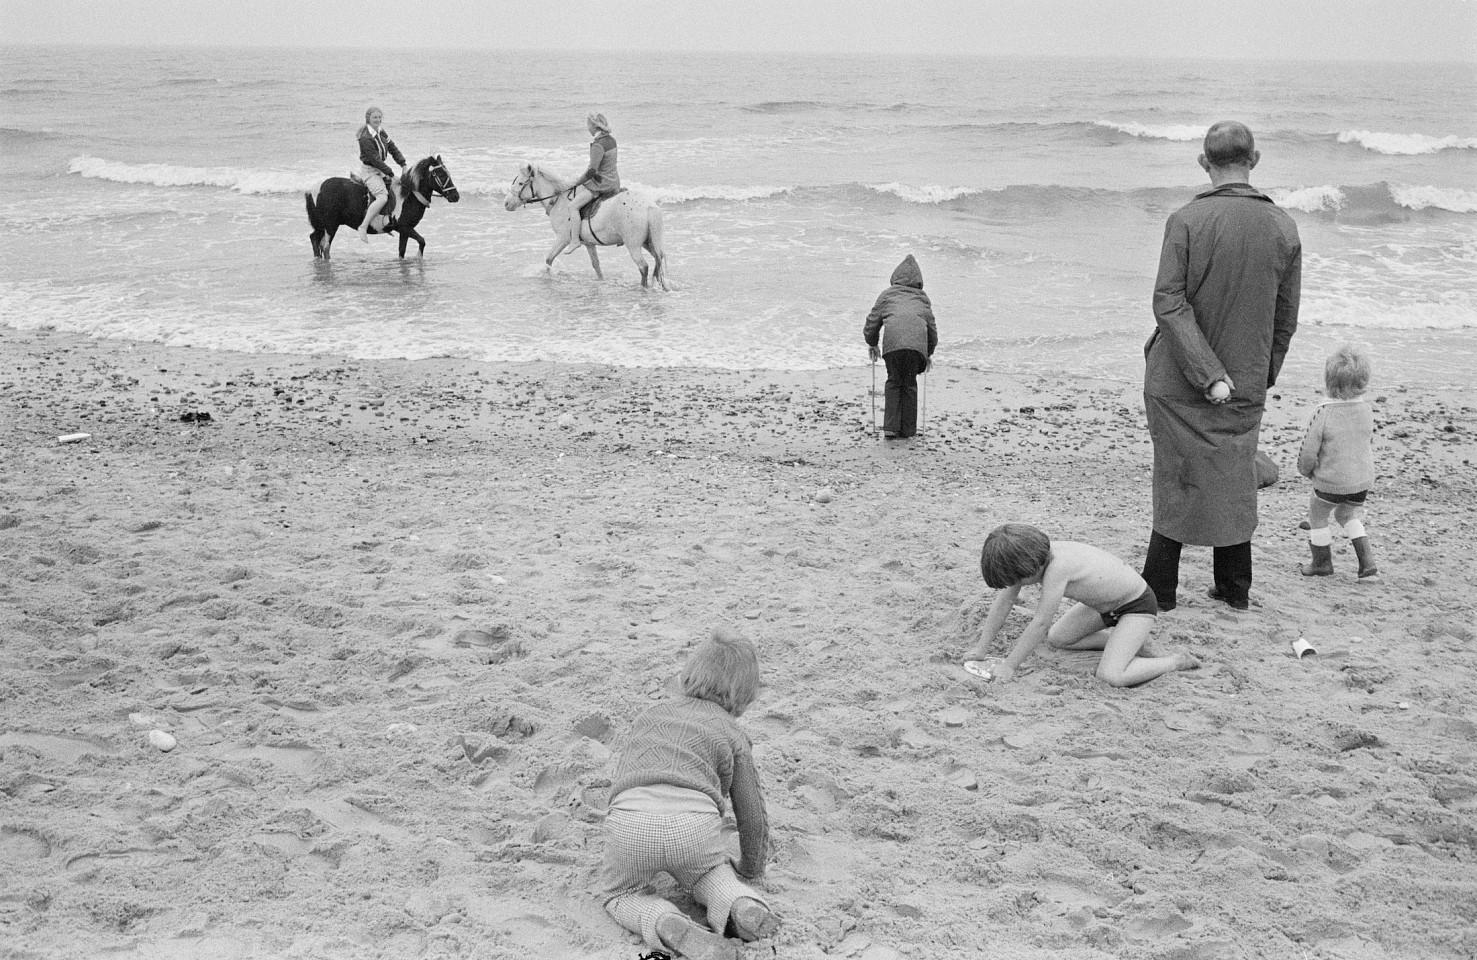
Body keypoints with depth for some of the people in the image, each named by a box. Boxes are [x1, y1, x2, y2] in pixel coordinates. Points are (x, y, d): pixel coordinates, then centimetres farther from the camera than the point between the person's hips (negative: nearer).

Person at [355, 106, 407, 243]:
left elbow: (393, 148, 9)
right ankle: (363, 227, -25)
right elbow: (375, 160, -23)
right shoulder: (366, 138, -22)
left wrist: (403, 165, -2)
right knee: (382, 197, -26)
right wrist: (391, 175, -21)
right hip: (369, 170, -10)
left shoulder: (381, 132, 6)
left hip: (380, 169, 10)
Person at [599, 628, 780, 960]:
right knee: (710, 874, 32)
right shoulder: (732, 734, 22)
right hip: (694, 824, 0)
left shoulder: (651, 715, 32)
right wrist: (750, 868, 43)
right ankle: (740, 904, -2)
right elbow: (752, 813, 24)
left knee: (622, 892, 24)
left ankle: (670, 926, -7)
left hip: (630, 820, 0)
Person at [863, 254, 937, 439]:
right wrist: (929, 353, 43)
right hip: (917, 343, 1)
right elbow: (932, 328, 30)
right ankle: (907, 429, 16)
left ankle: (891, 427, 4)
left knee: (894, 382, 15)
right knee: (910, 384, 15)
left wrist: (872, 344, 39)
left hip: (892, 342, -1)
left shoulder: (887, 295, 22)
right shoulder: (923, 299, 28)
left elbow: (871, 323, 22)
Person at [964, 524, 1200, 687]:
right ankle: (1129, 641, 20)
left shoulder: (1057, 567, -37)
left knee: (1111, 676, -23)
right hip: (1105, 605, 9)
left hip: (1137, 605, -9)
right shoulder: (1028, 556, -13)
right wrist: (982, 647, -2)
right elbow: (1004, 601, -3)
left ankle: (1179, 662, -2)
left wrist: (1009, 666, -26)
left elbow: (1040, 624, -33)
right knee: (1056, 638, 15)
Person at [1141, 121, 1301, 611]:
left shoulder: (1186, 220, -12)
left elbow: (1168, 304, -19)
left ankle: (1159, 589, 14)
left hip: (1179, 383, -3)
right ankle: (1234, 589, 24)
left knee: (1179, 482, 7)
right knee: (1235, 483, 16)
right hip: (1246, 383, 3)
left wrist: (1206, 373, -18)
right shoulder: (1283, 228, -1)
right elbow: (1286, 317, 4)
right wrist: (1265, 373, 15)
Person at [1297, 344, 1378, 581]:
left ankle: (1322, 562, 32)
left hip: (1331, 481, -5)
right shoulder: (1367, 410, -7)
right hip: (1363, 480, 5)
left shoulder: (1324, 413, -22)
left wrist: (1306, 470, 5)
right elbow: (1370, 444, 7)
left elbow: (1309, 451, -16)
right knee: (1348, 515, 27)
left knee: (1317, 515, 19)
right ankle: (1368, 564, 17)